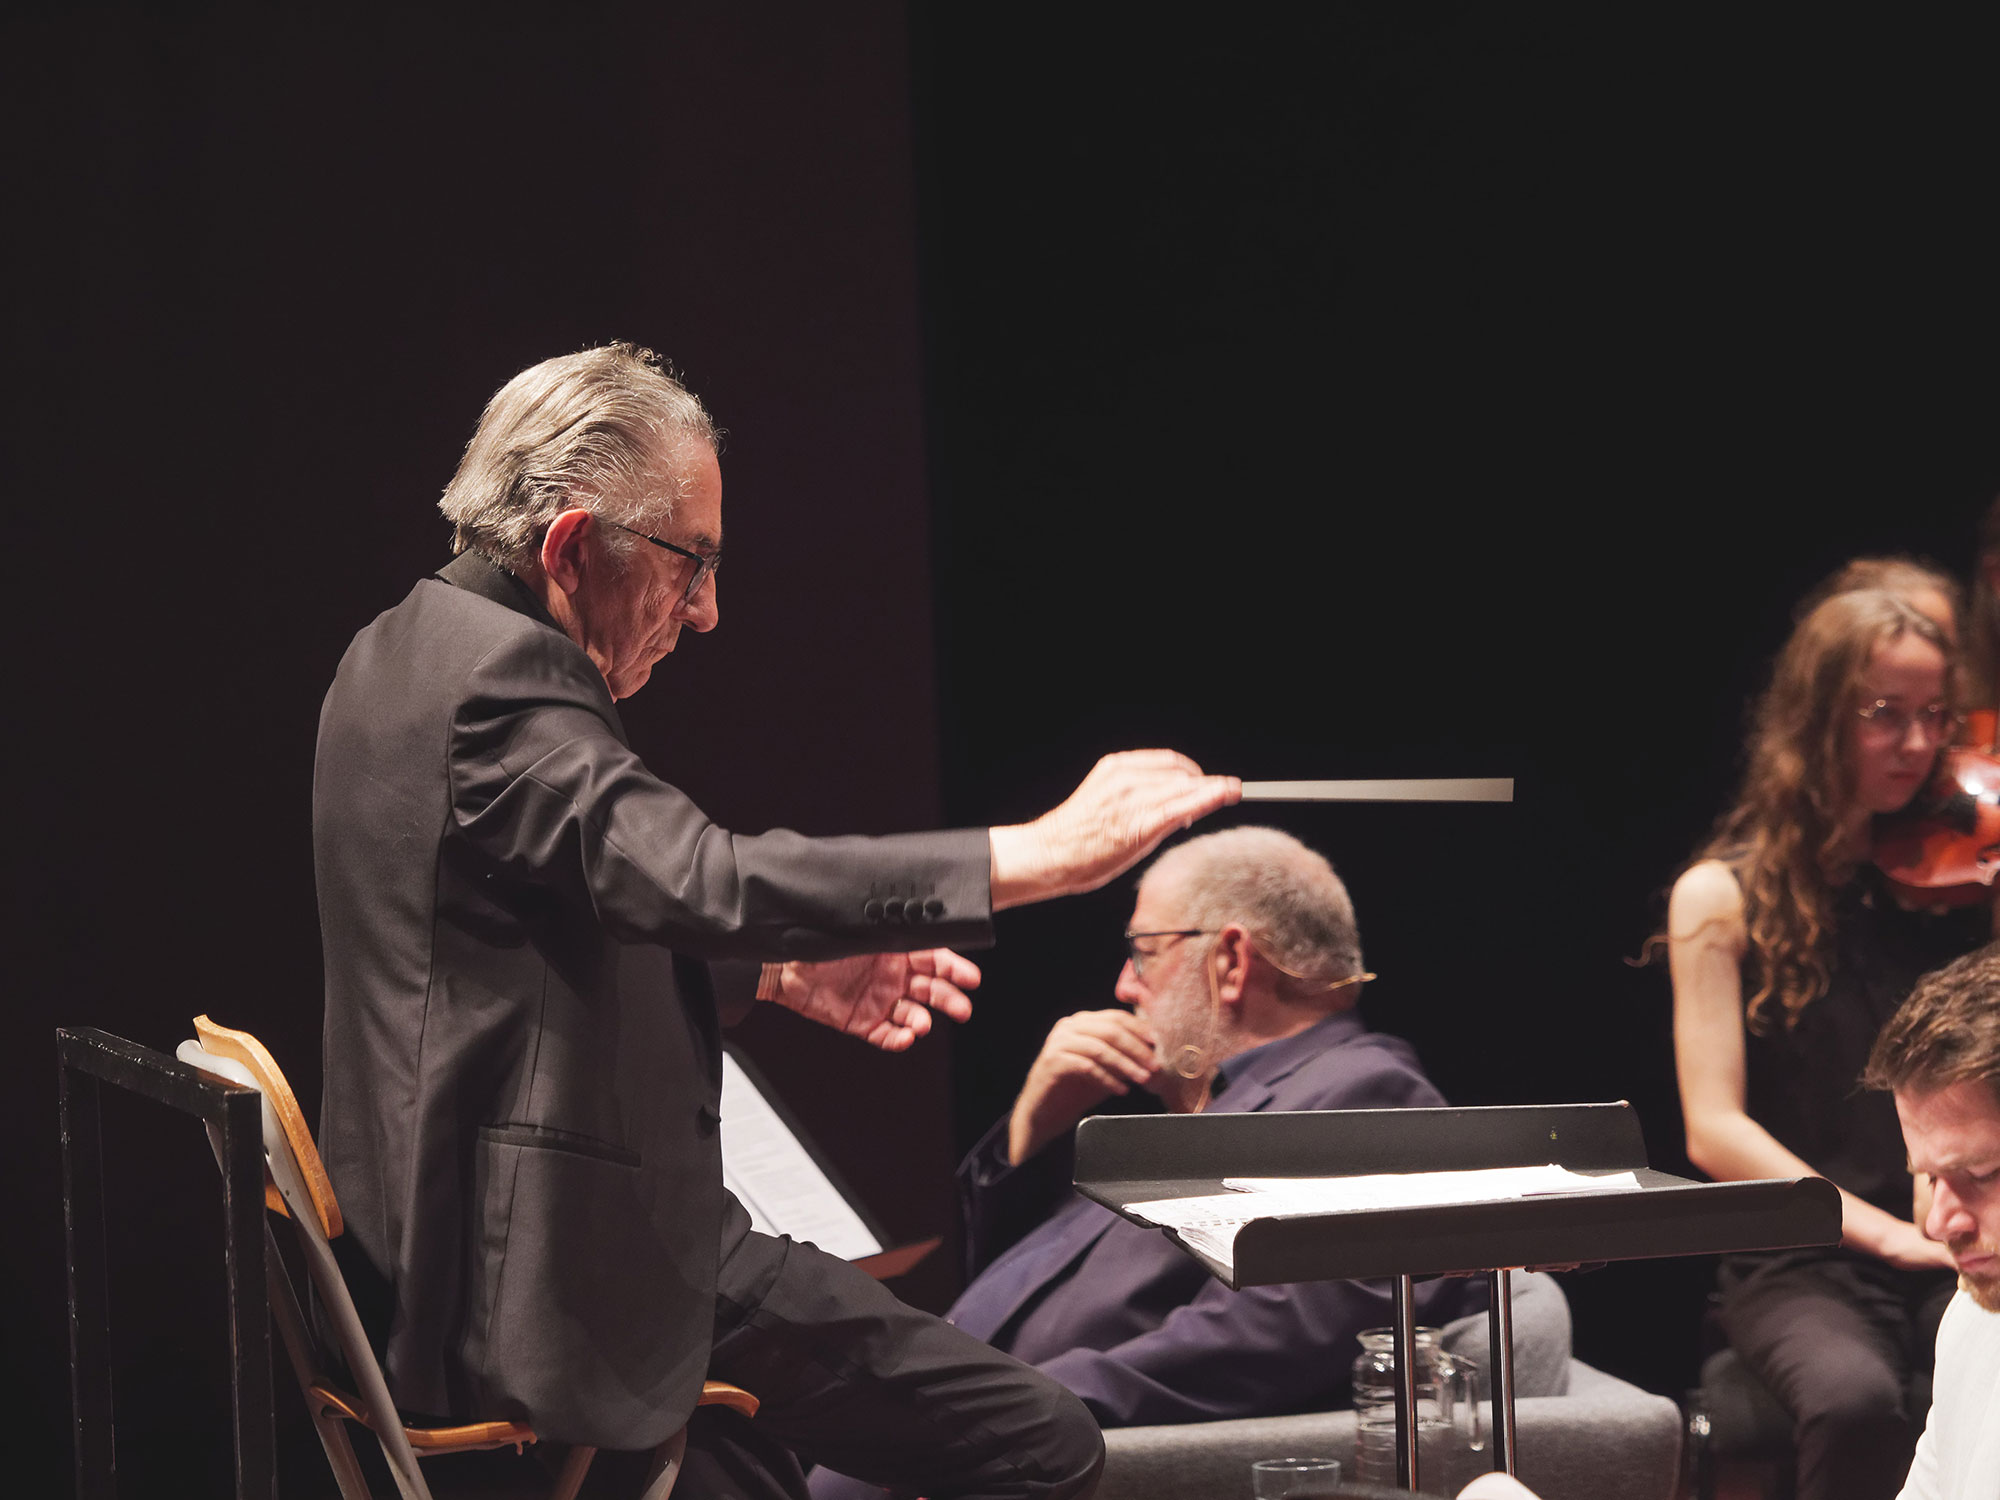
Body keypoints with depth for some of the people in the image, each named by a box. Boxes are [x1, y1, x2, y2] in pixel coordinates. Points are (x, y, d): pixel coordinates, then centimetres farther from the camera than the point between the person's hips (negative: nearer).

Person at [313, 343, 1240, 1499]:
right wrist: (1042, 853, -31)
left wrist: (774, 973, 12)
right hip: (568, 1277, -11)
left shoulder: (406, 655, 14)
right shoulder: (501, 676, -18)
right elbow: (704, 880, -32)